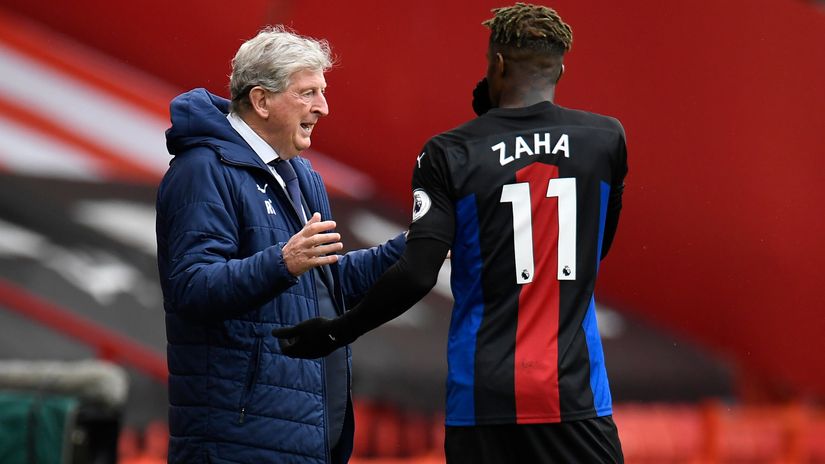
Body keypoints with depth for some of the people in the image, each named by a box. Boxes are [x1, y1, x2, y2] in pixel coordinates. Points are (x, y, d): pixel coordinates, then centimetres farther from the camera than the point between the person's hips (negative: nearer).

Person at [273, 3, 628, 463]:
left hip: (483, 396, 0)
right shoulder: (607, 138, 3)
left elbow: (418, 274, -11)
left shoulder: (449, 154, -2)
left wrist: (336, 333, 3)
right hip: (573, 392, 0)